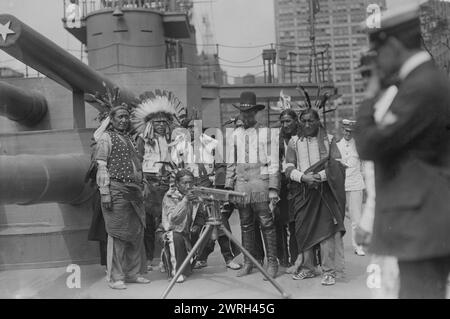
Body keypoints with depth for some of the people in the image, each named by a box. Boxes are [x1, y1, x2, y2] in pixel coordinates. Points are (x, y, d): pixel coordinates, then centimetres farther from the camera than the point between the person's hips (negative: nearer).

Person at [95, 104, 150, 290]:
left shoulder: (129, 139, 20)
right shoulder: (106, 137, -1)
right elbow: (102, 166, -8)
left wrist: (141, 188, 17)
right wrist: (104, 192, -16)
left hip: (134, 191, 7)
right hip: (116, 189, -7)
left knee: (137, 232, 8)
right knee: (117, 234, -5)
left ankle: (133, 273, 18)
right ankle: (115, 277, 0)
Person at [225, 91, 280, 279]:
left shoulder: (266, 133, 2)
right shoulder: (234, 135, 13)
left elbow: (273, 163, -1)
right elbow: (230, 164, 16)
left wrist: (273, 189, -7)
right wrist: (228, 187, 9)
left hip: (260, 182, -4)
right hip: (241, 184, 4)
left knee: (266, 224, -5)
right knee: (246, 225, 7)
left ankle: (272, 262, 1)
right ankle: (248, 262, 14)